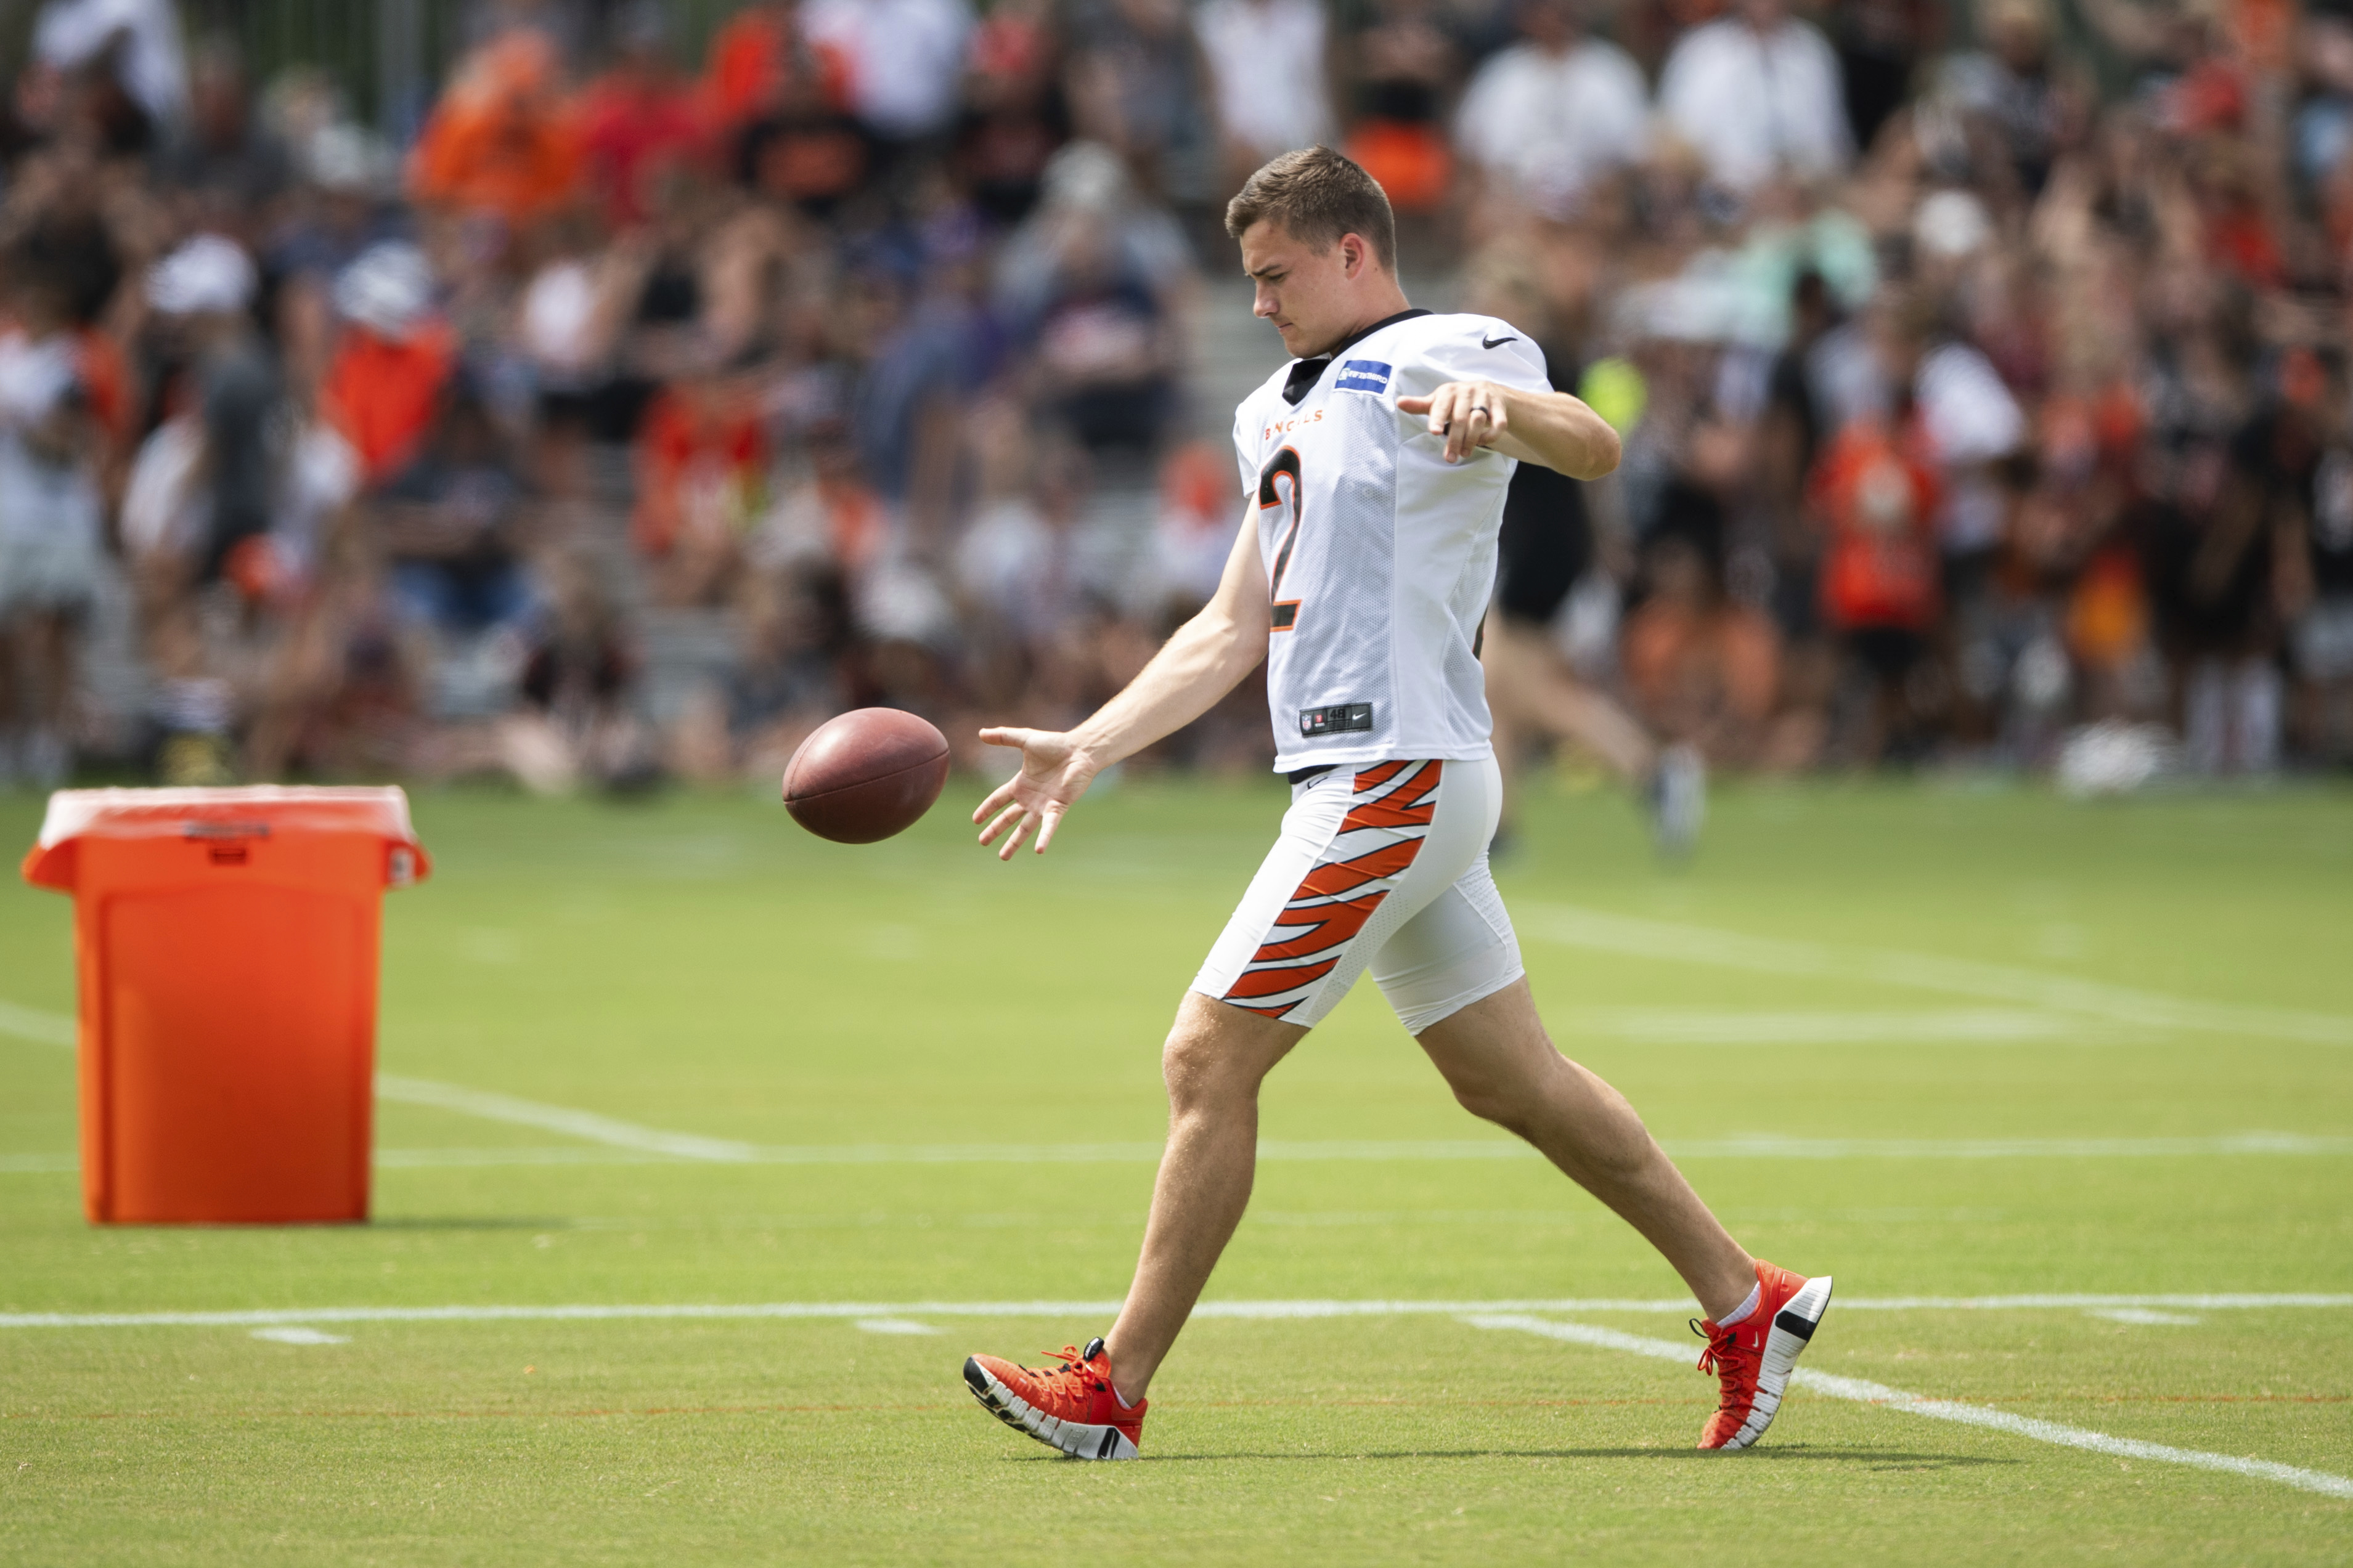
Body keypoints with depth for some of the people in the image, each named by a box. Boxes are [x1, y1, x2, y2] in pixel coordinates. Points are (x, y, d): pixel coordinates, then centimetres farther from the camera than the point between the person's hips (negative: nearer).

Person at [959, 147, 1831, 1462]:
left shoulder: (1447, 356, -7)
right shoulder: (1286, 409, 21)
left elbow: (1596, 450, -27)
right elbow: (1233, 632, 24)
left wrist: (1498, 404, -48)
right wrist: (1088, 750, 18)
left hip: (1400, 774, -10)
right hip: (1373, 779, 10)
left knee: (1211, 1059, -10)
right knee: (1512, 1079, 11)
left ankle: (1113, 1392, -6)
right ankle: (1746, 1301, 17)